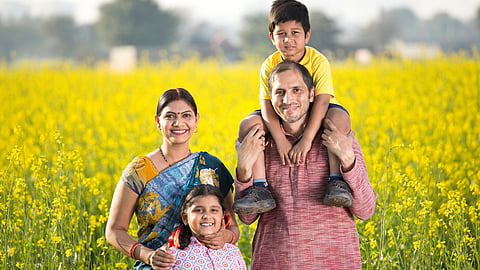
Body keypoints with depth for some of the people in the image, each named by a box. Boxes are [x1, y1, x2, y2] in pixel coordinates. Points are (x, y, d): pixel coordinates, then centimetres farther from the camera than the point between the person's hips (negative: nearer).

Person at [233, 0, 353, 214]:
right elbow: (267, 105, -21)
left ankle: (336, 181, -36)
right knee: (248, 124, -25)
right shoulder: (269, 66, -11)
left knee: (340, 117, -36)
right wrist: (281, 141, -37)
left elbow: (322, 101, -28)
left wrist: (306, 140, -40)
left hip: (315, 118, -2)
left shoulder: (318, 62, -18)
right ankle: (260, 189, -31)